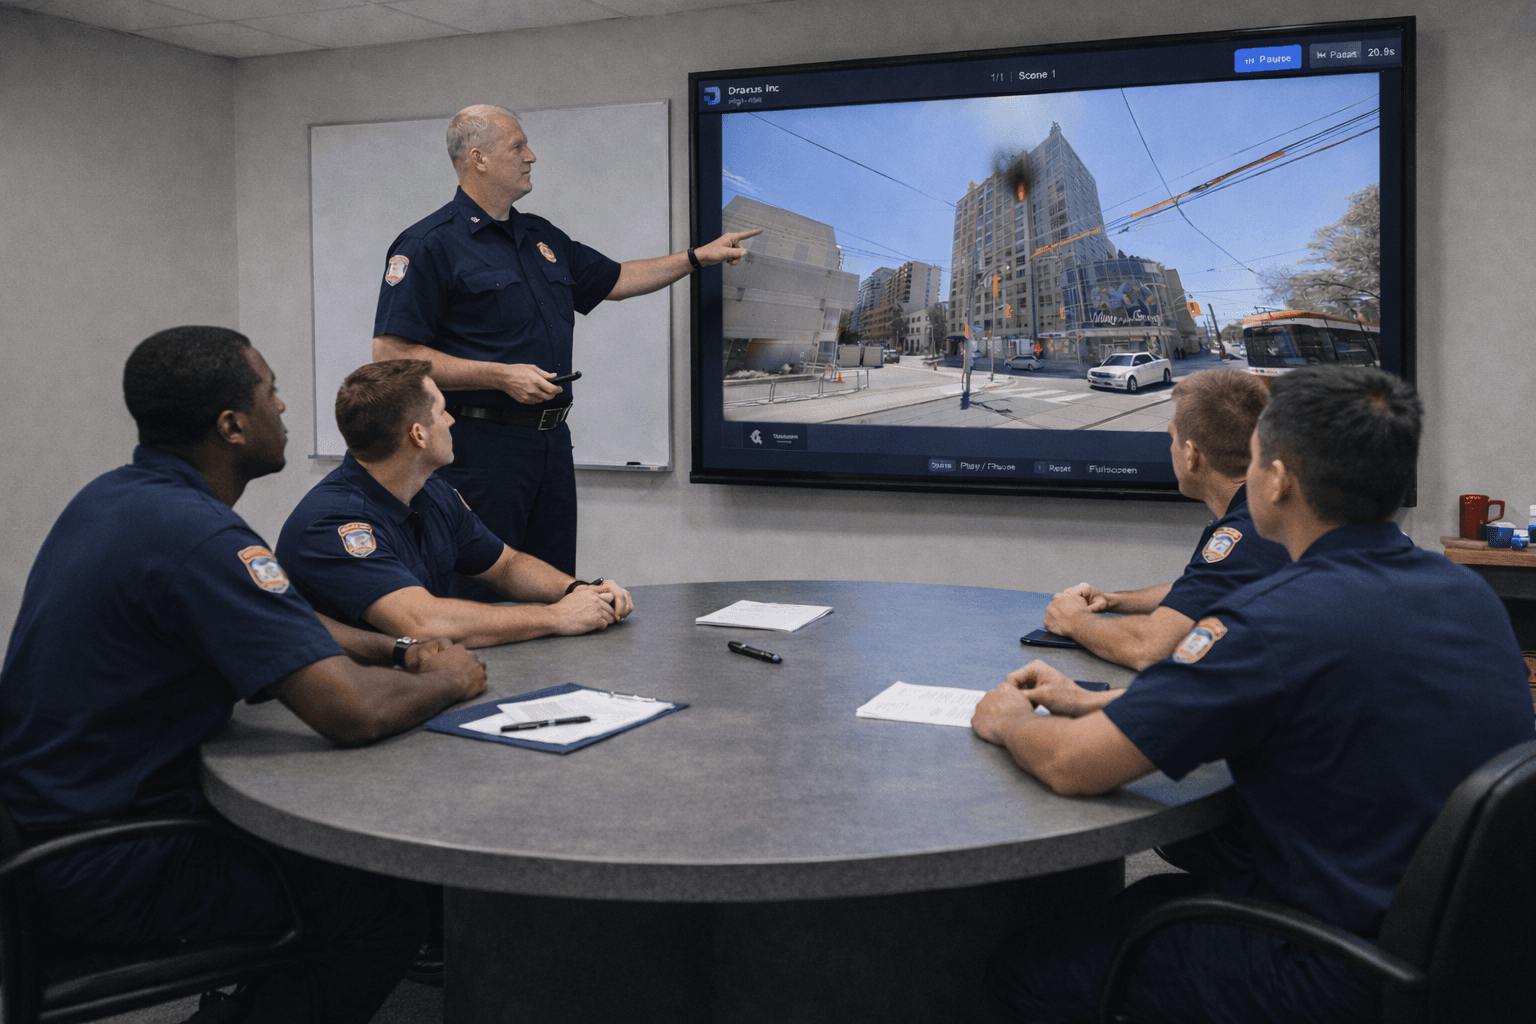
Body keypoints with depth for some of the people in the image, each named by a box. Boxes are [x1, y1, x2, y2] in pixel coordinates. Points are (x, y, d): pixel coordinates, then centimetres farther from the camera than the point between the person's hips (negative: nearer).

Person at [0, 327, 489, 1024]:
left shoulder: (115, 495, 7)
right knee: (385, 907, -9)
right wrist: (448, 680, -11)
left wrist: (401, 650, 6)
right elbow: (352, 711, -32)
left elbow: (277, 625, 18)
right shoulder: (196, 535, -27)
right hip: (98, 875, -10)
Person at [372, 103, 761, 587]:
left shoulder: (542, 237, 17)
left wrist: (701, 256, 26)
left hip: (552, 440, 8)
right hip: (481, 443, -7)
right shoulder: (429, 245, -8)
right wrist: (501, 376, -19)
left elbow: (612, 280, 30)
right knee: (479, 598, -4)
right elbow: (391, 356, -14)